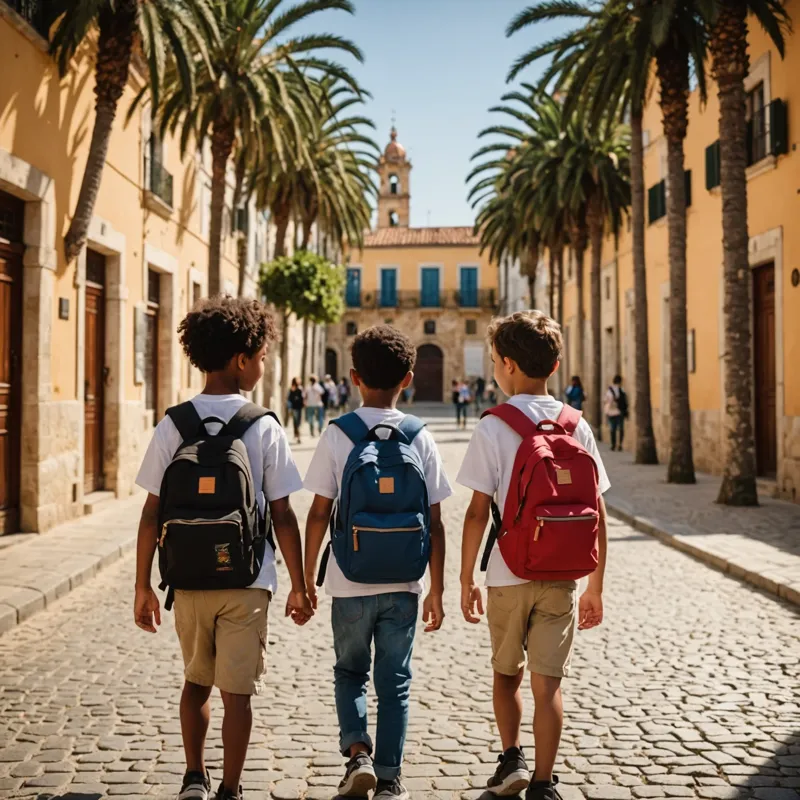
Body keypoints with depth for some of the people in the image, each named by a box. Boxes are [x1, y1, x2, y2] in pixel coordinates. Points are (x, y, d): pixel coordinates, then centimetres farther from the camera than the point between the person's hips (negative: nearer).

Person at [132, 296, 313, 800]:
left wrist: (143, 586, 7)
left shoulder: (173, 425, -2)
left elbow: (152, 514, -2)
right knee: (237, 691, 8)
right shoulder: (264, 427, -8)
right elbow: (282, 516, -7)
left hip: (189, 579, 3)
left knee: (197, 681, 22)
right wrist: (299, 586, 3)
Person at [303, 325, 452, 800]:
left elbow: (319, 514, -6)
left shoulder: (337, 434, -6)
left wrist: (306, 577, 5)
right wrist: (437, 590, 5)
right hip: (402, 583, 1)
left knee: (350, 672, 20)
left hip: (349, 582, -1)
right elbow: (434, 522, -2)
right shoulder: (420, 439, -3)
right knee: (395, 683, 13)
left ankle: (357, 752, 2)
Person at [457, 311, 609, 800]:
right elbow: (595, 512, 2)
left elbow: (478, 512, -9)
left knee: (507, 674, 20)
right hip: (562, 576, 2)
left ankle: (512, 760, 22)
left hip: (508, 575, -2)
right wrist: (596, 587, 11)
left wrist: (466, 581, 0)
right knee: (548, 682, 7)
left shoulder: (493, 428, -8)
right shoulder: (576, 426, 1)